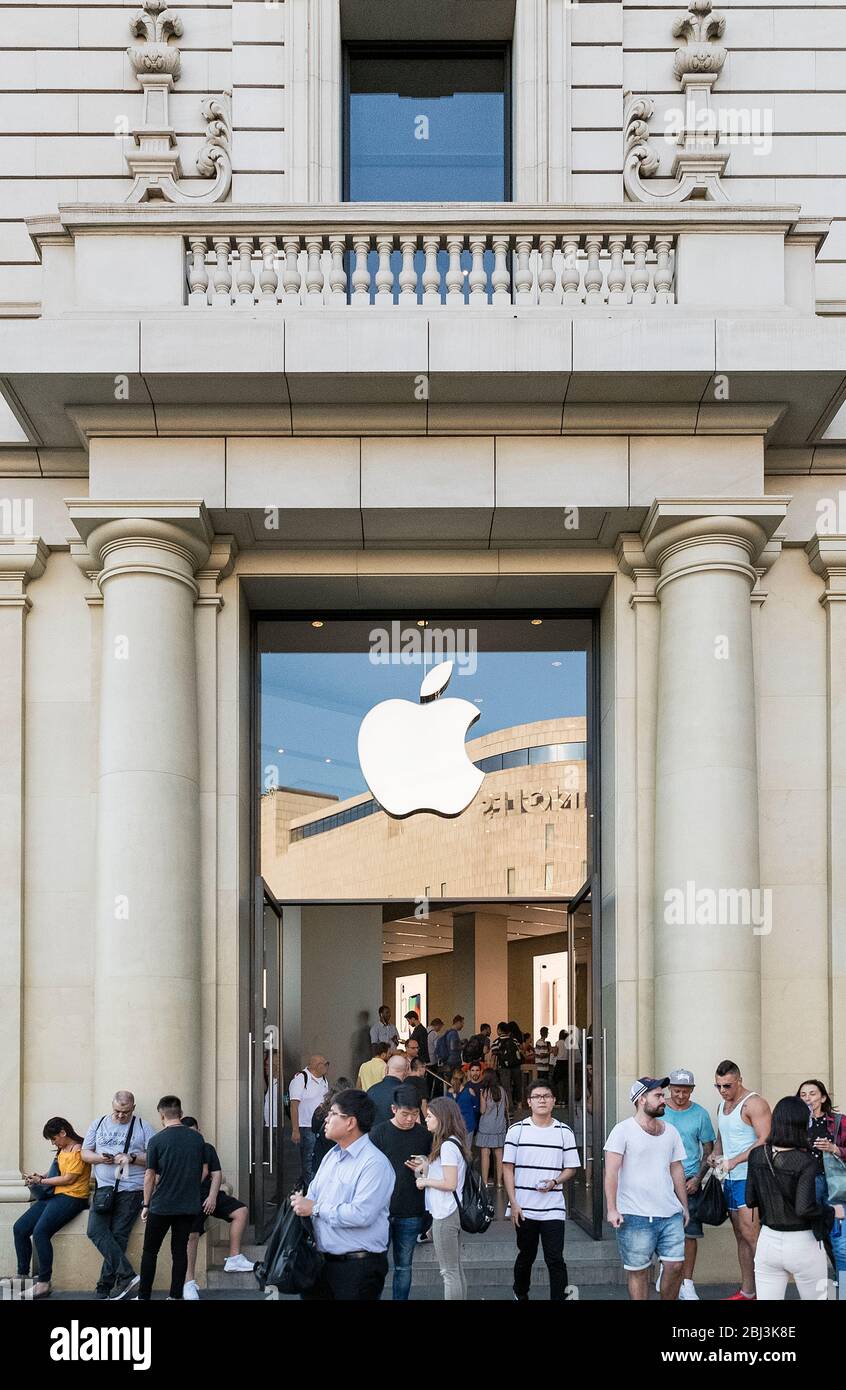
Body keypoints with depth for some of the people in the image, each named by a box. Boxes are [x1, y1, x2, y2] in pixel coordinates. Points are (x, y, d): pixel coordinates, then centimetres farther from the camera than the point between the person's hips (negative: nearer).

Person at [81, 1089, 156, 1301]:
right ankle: (126, 1275, -16)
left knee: (118, 1236, -7)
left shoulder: (143, 1127, 4)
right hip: (104, 1187, 3)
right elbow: (85, 1153, 15)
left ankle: (105, 1287, -2)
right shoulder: (98, 1125, 13)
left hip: (131, 1190, -3)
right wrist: (100, 1158, -6)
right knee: (96, 1230, -15)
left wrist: (132, 1158, -14)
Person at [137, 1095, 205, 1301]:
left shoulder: (157, 1140, -9)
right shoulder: (197, 1138, 2)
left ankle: (144, 1296, 10)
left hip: (162, 1205, -3)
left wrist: (146, 1204, 5)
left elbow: (150, 1176, -4)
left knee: (150, 1251, 9)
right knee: (180, 1250, 10)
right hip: (190, 1205, 3)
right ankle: (177, 1295, 9)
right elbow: (203, 1172, 10)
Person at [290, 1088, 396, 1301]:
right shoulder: (332, 1155, 14)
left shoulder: (374, 1163, -16)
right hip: (322, 1260, 8)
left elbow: (361, 1215, -25)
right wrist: (300, 1202, -6)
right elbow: (313, 1194, 18)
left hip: (358, 1266, -8)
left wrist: (315, 1209, -16)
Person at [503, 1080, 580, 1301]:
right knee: (526, 1257, 15)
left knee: (555, 1260, -7)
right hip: (524, 1208, 1)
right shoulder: (517, 1130, 1)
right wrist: (514, 1203, -5)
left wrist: (554, 1182, -14)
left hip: (553, 1208, -1)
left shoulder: (564, 1132, 3)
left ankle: (559, 1298, -3)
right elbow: (508, 1168, 1)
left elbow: (570, 1168, 7)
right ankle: (520, 1295, 36)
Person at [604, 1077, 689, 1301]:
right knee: (638, 1271, 2)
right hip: (635, 1216, -5)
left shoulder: (670, 1132, 12)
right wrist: (612, 1209, -17)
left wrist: (685, 1206, 17)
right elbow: (611, 1172, -10)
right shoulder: (624, 1130, -6)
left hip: (671, 1215, 5)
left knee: (676, 1265, 1)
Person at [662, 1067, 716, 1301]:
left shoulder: (700, 1114, 0)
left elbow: (708, 1150, 5)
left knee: (689, 1233, -2)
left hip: (689, 1181, 0)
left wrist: (698, 1178, -5)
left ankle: (686, 1284, 7)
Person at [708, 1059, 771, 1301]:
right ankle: (747, 1292, 17)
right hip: (731, 1179, 9)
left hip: (750, 1178, -9)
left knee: (750, 1233, -14)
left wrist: (734, 1161, -23)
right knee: (741, 1236, 11)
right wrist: (715, 1155, 6)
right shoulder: (722, 1105, 16)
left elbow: (765, 1141, -20)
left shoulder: (754, 1104, -12)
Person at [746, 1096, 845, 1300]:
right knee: (815, 1296, 15)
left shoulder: (757, 1155, -3)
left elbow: (750, 1201, 3)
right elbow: (805, 1208, -23)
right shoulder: (805, 1162, -18)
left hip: (768, 1242, 4)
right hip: (802, 1244, -4)